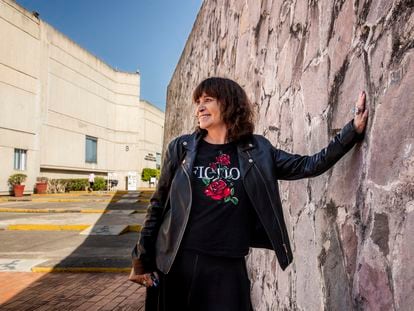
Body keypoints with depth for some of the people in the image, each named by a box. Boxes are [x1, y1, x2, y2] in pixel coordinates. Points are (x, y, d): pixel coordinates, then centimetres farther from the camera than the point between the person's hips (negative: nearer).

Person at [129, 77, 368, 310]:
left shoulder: (256, 150, 2)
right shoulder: (182, 148, 1)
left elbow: (308, 166, 2)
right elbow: (159, 205, 4)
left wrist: (354, 130, -4)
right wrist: (142, 260, 4)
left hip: (229, 267, 0)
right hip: (177, 263, 1)